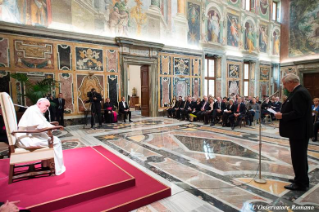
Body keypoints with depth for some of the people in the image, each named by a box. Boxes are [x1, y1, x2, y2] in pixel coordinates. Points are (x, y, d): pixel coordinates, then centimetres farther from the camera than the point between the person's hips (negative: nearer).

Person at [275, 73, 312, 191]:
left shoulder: (299, 93, -19)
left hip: (299, 131, -11)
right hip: (301, 130, 11)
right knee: (301, 156, 19)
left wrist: (282, 116, -17)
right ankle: (301, 179, 33)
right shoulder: (300, 91, 14)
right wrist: (283, 111, 7)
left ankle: (300, 184, 10)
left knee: (298, 157, -1)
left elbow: (298, 113, -26)